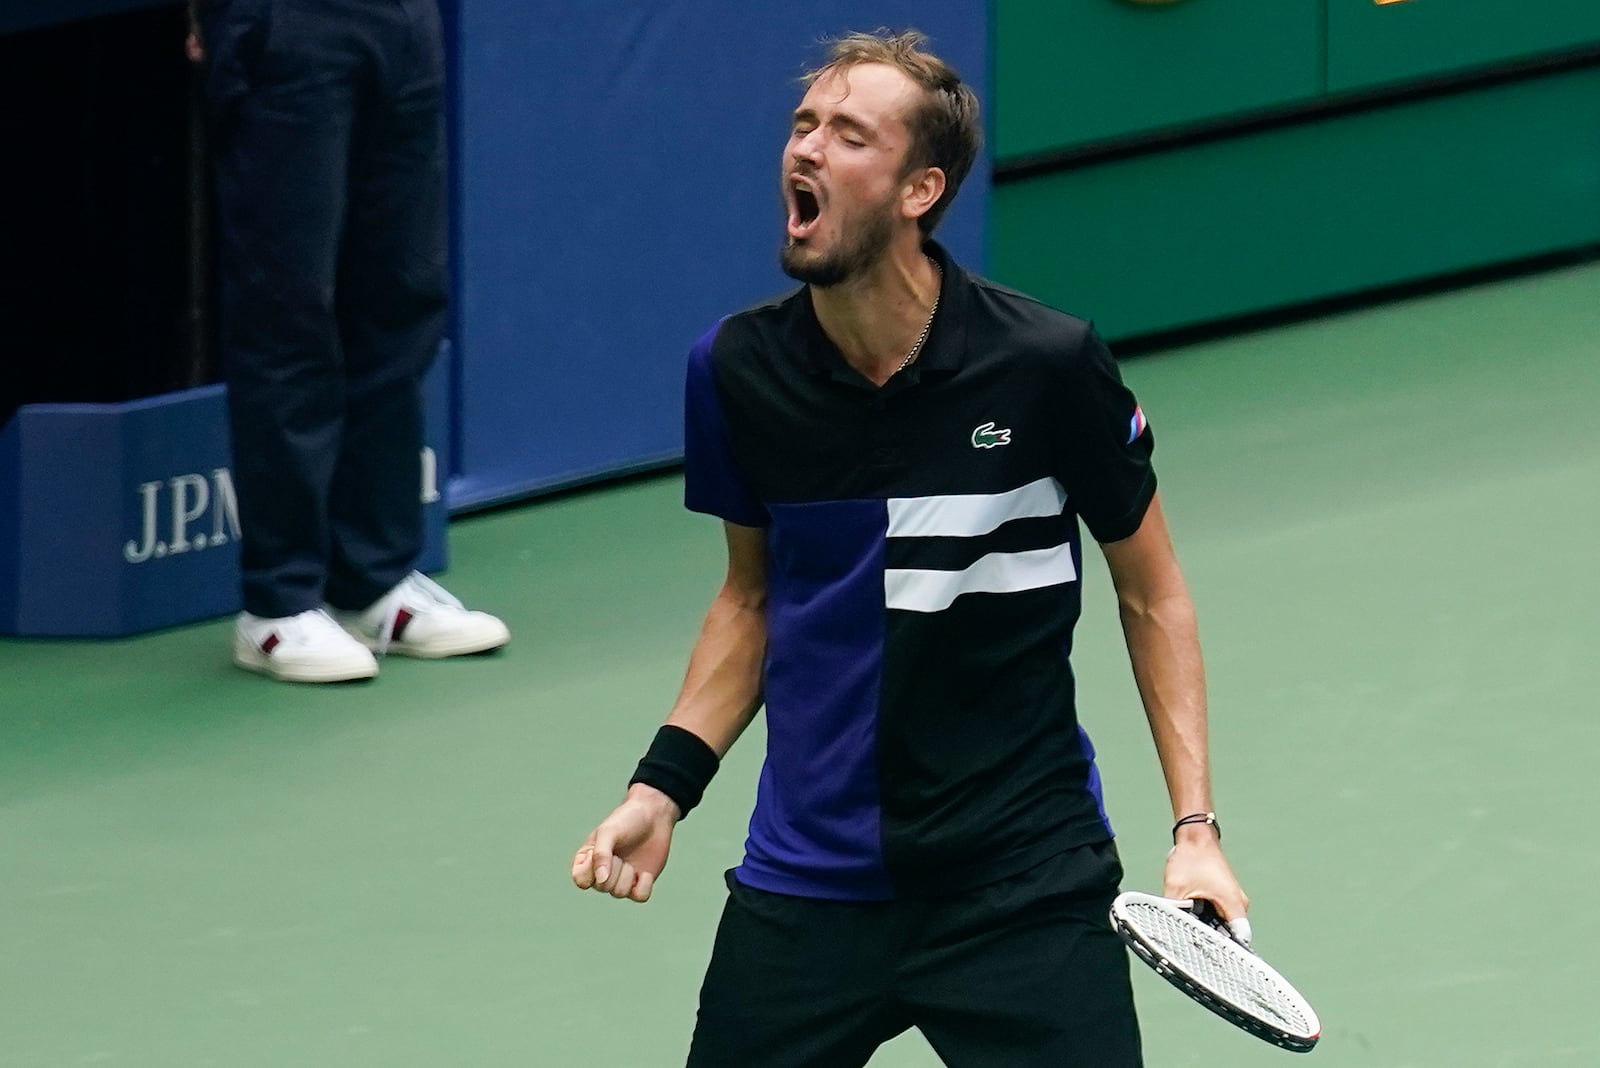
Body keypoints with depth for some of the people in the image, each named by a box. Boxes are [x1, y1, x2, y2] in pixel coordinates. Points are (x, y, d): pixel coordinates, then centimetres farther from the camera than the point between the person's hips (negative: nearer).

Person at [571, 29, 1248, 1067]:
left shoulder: (1048, 363, -13)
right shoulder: (738, 369, -4)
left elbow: (1152, 595, 0)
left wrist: (1196, 828, -7)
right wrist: (665, 783, 1)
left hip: (1023, 873, -3)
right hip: (807, 883, 3)